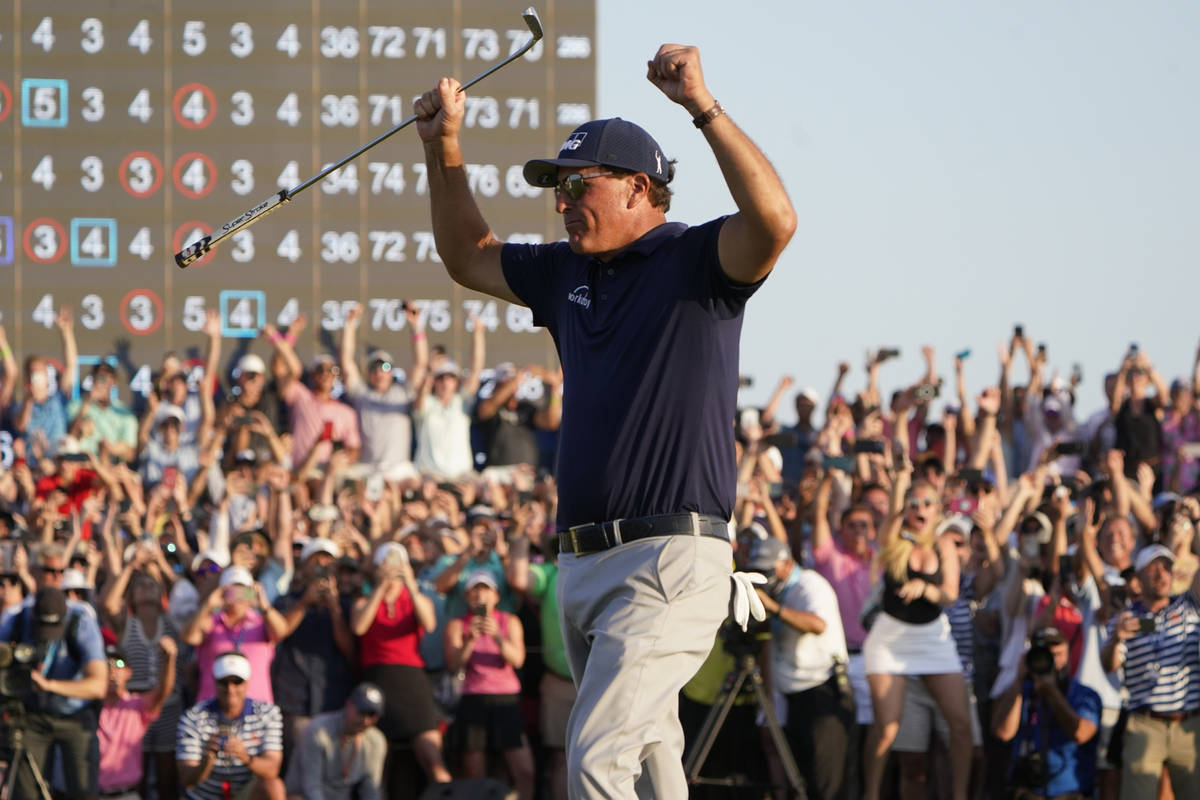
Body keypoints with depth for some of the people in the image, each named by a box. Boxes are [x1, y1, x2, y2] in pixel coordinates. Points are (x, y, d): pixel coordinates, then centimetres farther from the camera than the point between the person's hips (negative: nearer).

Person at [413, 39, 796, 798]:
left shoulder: (695, 260, -5)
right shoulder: (568, 273, 17)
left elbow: (775, 220, -25)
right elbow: (470, 257, 33)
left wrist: (704, 106, -30)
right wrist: (445, 147, 20)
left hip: (670, 562, -9)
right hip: (585, 565, 9)